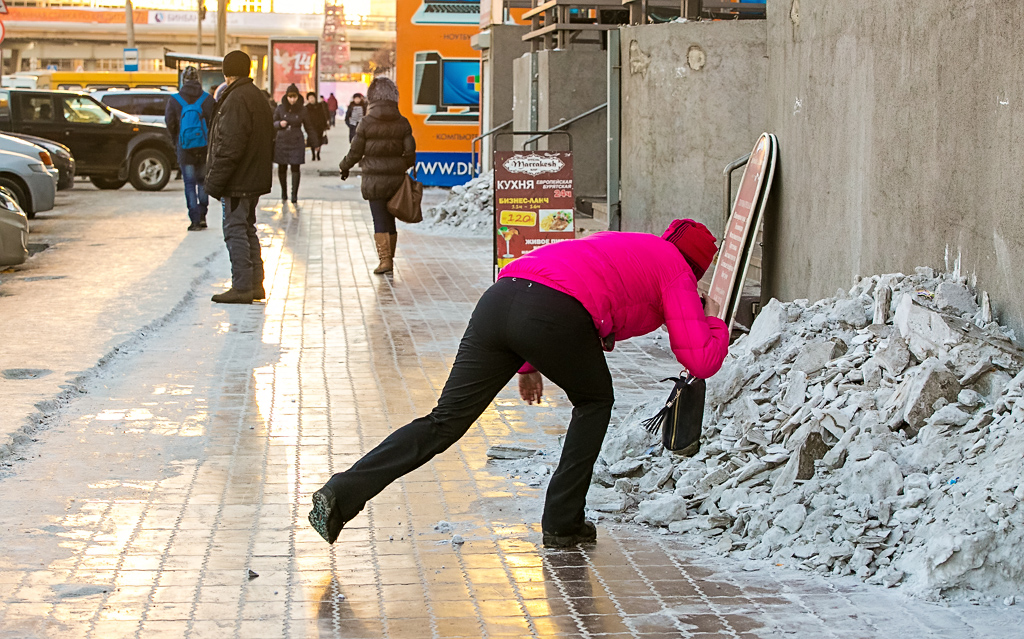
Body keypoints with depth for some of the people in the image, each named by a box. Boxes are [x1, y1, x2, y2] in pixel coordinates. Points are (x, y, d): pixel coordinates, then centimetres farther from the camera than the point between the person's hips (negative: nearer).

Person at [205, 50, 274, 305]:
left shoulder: (236, 100, -17)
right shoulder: (258, 97, 15)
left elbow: (230, 147, -23)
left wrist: (215, 181, -19)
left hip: (238, 181, -10)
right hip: (254, 179, 10)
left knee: (236, 231, -5)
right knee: (247, 229, 16)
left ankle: (242, 288, -4)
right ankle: (255, 284, 21)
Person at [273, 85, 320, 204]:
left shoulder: (302, 110, 0)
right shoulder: (280, 108, 1)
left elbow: (309, 128, 9)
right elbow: (272, 123, 10)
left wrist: (315, 143, 12)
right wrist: (279, 124, -13)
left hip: (297, 142, -1)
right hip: (282, 142, 1)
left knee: (295, 168, -6)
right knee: (282, 168, 6)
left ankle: (294, 196, -2)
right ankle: (284, 192, 24)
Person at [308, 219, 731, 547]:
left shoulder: (617, 244, 41)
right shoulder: (677, 271, 21)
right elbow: (700, 362, 15)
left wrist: (528, 364, 41)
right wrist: (715, 326, 37)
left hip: (499, 295, 6)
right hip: (554, 315, -6)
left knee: (445, 421, 4)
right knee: (594, 402, 23)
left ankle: (342, 493, -9)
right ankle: (562, 523, 20)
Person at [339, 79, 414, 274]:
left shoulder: (366, 122, -7)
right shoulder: (402, 123, -1)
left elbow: (355, 152, -1)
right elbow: (410, 152, -1)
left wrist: (345, 167, 17)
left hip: (374, 179, -3)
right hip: (396, 178, 3)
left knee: (380, 221, -1)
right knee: (390, 219, 14)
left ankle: (385, 259, -9)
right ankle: (389, 257, 19)